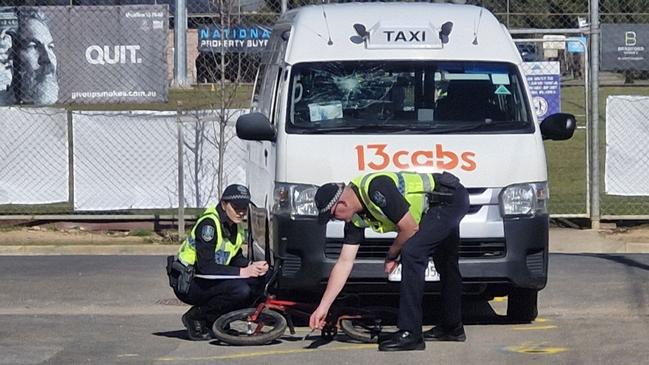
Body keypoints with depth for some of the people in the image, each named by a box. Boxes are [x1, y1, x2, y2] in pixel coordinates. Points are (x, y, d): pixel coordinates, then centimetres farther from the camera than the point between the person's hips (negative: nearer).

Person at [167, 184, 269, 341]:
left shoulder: (235, 225, 5)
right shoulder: (209, 224, -22)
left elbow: (236, 258, 14)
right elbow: (206, 266, -28)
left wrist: (252, 266, -8)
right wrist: (243, 272, -30)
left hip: (208, 280, 9)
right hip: (187, 283, -9)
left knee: (258, 281, -6)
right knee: (240, 290, -28)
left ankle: (214, 319, 4)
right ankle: (195, 317, -9)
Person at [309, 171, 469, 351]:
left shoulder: (375, 189, -29)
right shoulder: (355, 218, -1)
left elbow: (410, 228, -24)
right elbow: (344, 263, 2)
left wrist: (392, 254, -6)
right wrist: (323, 307, 0)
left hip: (451, 199, -10)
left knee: (412, 253, -19)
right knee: (445, 264, 22)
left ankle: (409, 333, -18)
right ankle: (452, 326, 39)